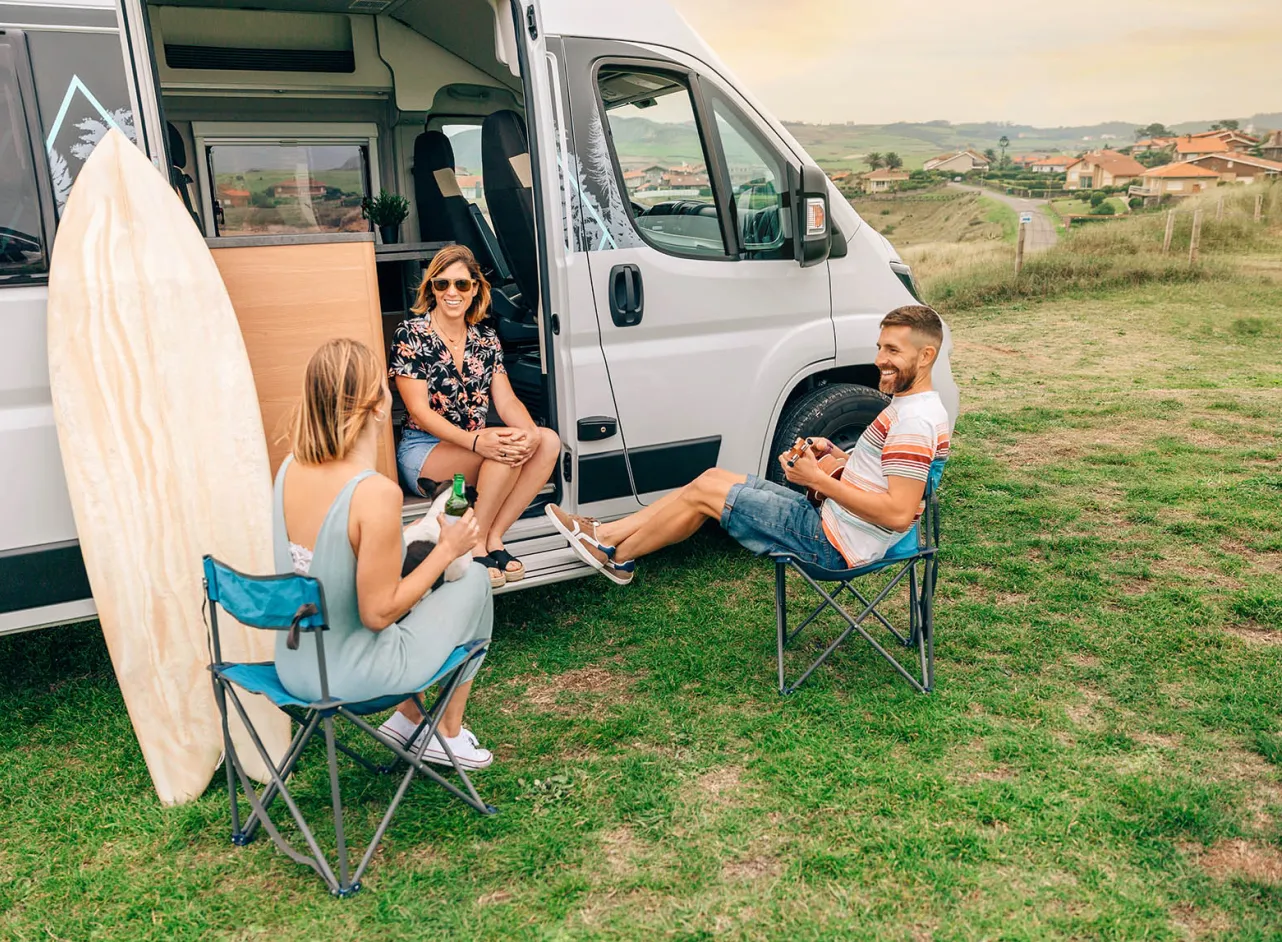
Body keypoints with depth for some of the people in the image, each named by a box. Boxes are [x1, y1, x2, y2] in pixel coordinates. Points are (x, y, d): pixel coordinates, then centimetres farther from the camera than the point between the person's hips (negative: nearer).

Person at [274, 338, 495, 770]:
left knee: (414, 588, 29)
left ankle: (409, 715, 36)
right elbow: (377, 613, -23)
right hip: (349, 677, -7)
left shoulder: (289, 469, -5)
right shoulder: (375, 493, -28)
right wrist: (447, 549, -13)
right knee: (474, 581, 12)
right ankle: (448, 732, 27)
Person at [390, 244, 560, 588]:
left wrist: (531, 432, -24)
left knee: (548, 441, -19)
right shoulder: (411, 334, -8)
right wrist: (476, 441, -31)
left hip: (477, 447, 6)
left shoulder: (486, 338, 8)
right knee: (504, 451, -32)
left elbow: (506, 400, 0)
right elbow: (420, 411, -16)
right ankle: (475, 546, -16)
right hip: (423, 452, -6)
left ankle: (493, 537, -17)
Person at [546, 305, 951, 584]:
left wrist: (818, 479, -21)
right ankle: (605, 533, 15)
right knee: (714, 477, 10)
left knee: (703, 491, -4)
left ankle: (617, 557, 17)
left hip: (835, 544, -10)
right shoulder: (909, 406, 12)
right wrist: (834, 454, 5)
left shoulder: (914, 421, -21)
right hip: (830, 522, 10)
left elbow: (899, 512, -28)